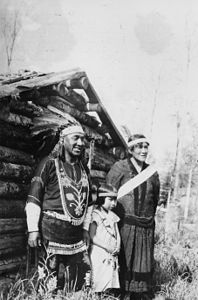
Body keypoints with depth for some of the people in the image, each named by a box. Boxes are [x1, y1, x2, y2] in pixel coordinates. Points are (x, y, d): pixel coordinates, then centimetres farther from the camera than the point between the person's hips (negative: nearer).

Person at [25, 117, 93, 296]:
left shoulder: (84, 169, 13)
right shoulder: (50, 164, -5)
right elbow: (33, 199, -8)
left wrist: (86, 228, 18)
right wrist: (33, 229, -13)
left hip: (76, 236, 6)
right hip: (52, 232, -6)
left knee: (82, 281, 8)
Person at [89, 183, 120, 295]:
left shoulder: (113, 216, 12)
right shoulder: (95, 215, -9)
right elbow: (92, 237, -14)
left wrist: (117, 248, -1)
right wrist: (107, 247, -16)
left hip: (112, 255, 7)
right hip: (99, 254, -6)